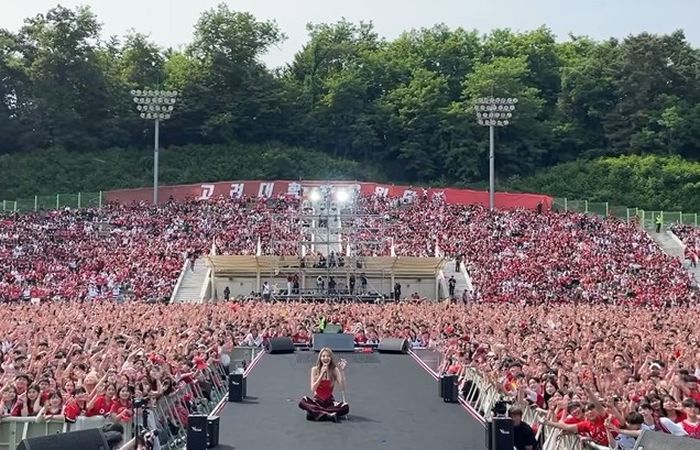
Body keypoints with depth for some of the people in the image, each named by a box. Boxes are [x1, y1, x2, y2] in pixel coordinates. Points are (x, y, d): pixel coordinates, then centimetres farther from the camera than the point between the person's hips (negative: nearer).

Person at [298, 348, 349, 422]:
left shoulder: (335, 370, -3)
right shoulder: (315, 369, -3)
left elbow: (342, 388, -13)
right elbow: (313, 389, -11)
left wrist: (341, 371, -20)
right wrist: (322, 374, -17)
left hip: (330, 401, 1)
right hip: (317, 401, -1)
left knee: (345, 407, -30)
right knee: (302, 402, -32)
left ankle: (315, 412, -28)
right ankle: (330, 415, -35)